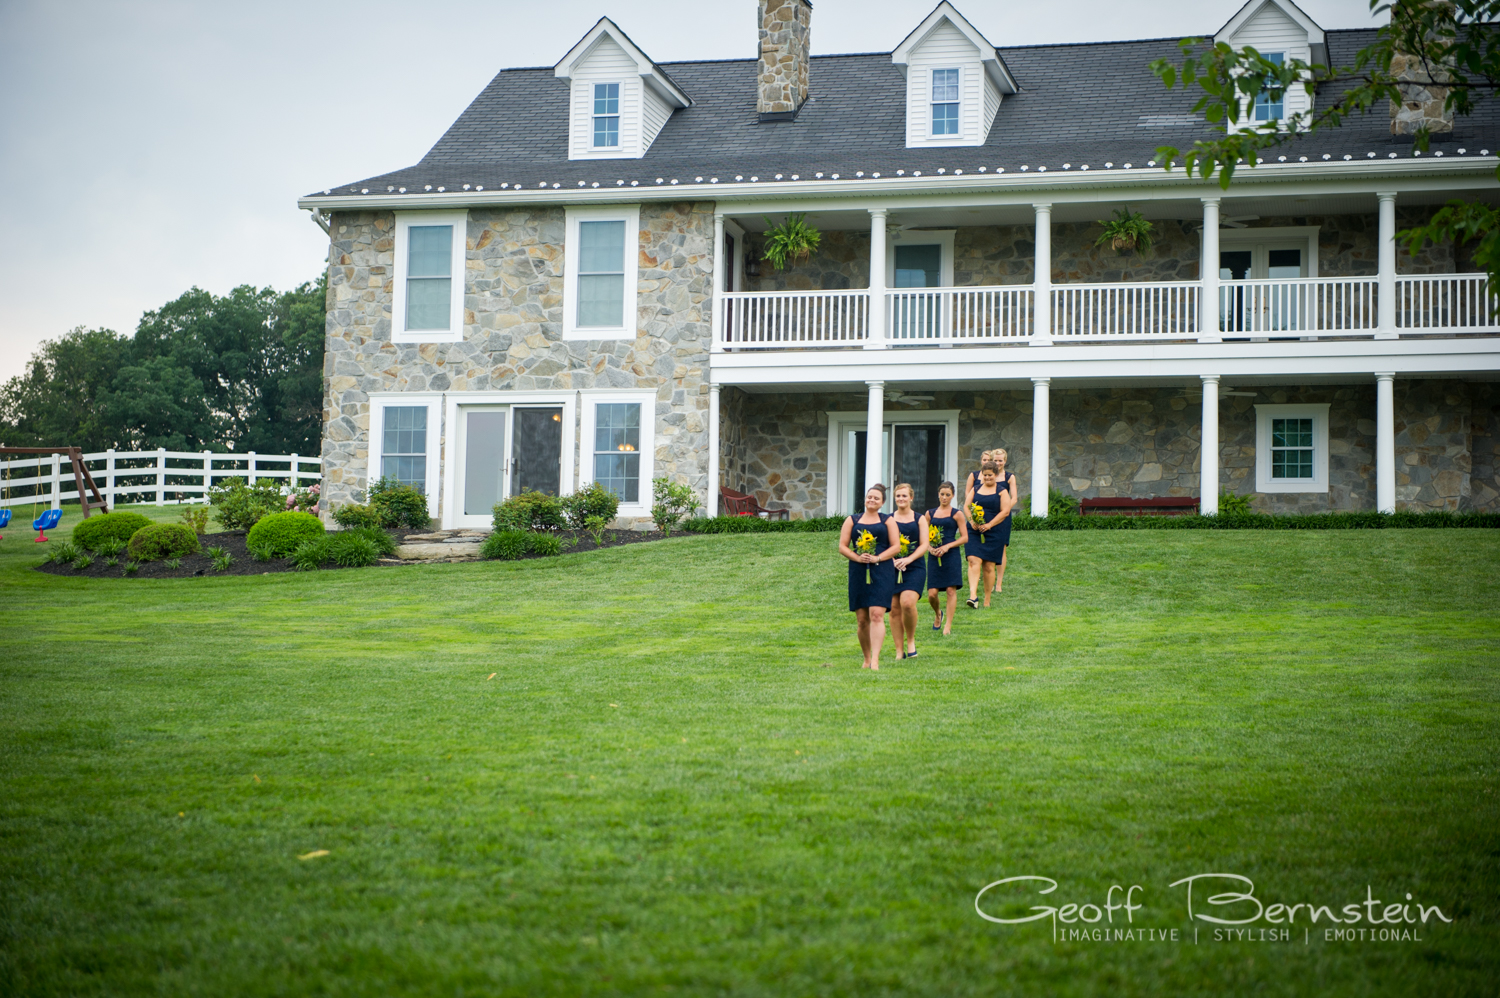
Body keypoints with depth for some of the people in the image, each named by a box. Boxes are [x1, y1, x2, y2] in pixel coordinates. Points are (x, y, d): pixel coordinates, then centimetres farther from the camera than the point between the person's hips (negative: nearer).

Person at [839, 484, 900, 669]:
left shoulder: (887, 521, 9)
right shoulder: (852, 521, 12)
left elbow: (896, 546, 3)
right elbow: (842, 546, 7)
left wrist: (877, 558, -11)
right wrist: (857, 557, -11)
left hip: (881, 572, -2)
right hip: (858, 573, 2)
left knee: (876, 615, -15)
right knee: (861, 619, 4)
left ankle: (875, 659, -21)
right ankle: (867, 659, 18)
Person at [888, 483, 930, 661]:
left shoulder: (919, 518, 8)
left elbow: (924, 545, 1)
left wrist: (908, 559, -15)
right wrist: (893, 560, -12)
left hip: (915, 568, -2)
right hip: (893, 568, 2)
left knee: (907, 602, -22)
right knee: (894, 608, -1)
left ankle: (911, 640, 2)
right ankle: (899, 651, 7)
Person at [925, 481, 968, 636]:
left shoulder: (957, 514, 2)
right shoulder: (930, 513, 11)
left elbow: (964, 537, -2)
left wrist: (947, 546, -13)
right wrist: (929, 547, -5)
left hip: (951, 556, -2)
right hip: (934, 557, 2)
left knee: (951, 590, -6)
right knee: (932, 594, -3)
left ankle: (948, 625, 1)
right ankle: (938, 614, 29)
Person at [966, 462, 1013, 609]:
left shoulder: (1002, 492, 3)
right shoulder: (976, 490, 13)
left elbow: (1005, 511, -6)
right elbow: (967, 507, 9)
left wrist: (989, 525, -15)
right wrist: (972, 521, -10)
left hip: (993, 533, -2)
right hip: (974, 531, 2)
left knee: (989, 566, 2)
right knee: (973, 560, -16)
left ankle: (987, 600, 13)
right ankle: (973, 595, -24)